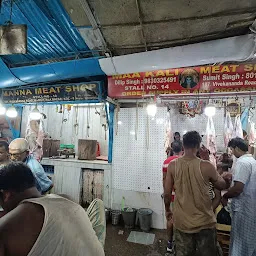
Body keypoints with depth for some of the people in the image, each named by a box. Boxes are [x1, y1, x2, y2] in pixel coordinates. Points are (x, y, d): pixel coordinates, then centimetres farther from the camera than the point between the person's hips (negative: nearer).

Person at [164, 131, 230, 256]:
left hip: (182, 221, 2)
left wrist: (167, 209, 13)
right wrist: (227, 178, 24)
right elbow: (222, 185, 3)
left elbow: (167, 193, -4)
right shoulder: (206, 166, -17)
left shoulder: (172, 165, -11)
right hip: (204, 222, -1)